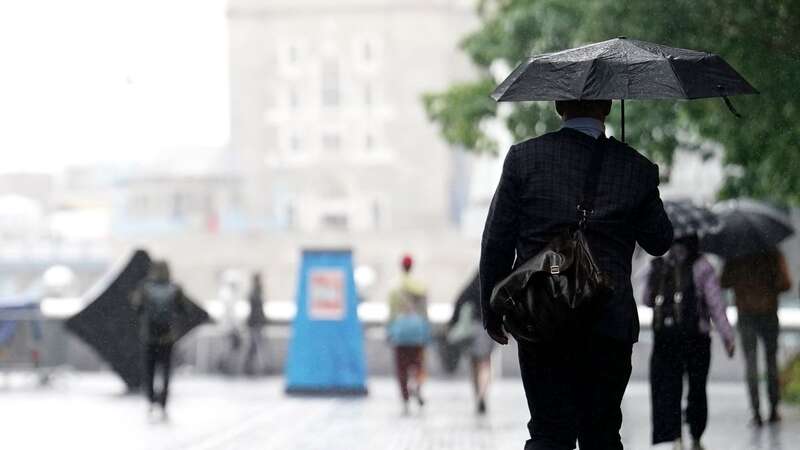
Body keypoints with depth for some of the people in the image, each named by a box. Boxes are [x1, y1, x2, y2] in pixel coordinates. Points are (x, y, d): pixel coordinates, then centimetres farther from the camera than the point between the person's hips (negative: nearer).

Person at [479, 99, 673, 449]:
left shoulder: (523, 157, -1)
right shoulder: (638, 170, 0)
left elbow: (496, 244, 1)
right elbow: (659, 242, 13)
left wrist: (491, 311, 11)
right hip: (610, 327, 0)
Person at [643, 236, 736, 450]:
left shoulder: (658, 266, 6)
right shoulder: (702, 267, -2)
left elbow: (647, 299, 16)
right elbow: (715, 304, -5)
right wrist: (728, 336, -3)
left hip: (664, 337, 1)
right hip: (695, 336, -1)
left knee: (667, 389, 0)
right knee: (697, 389, 13)